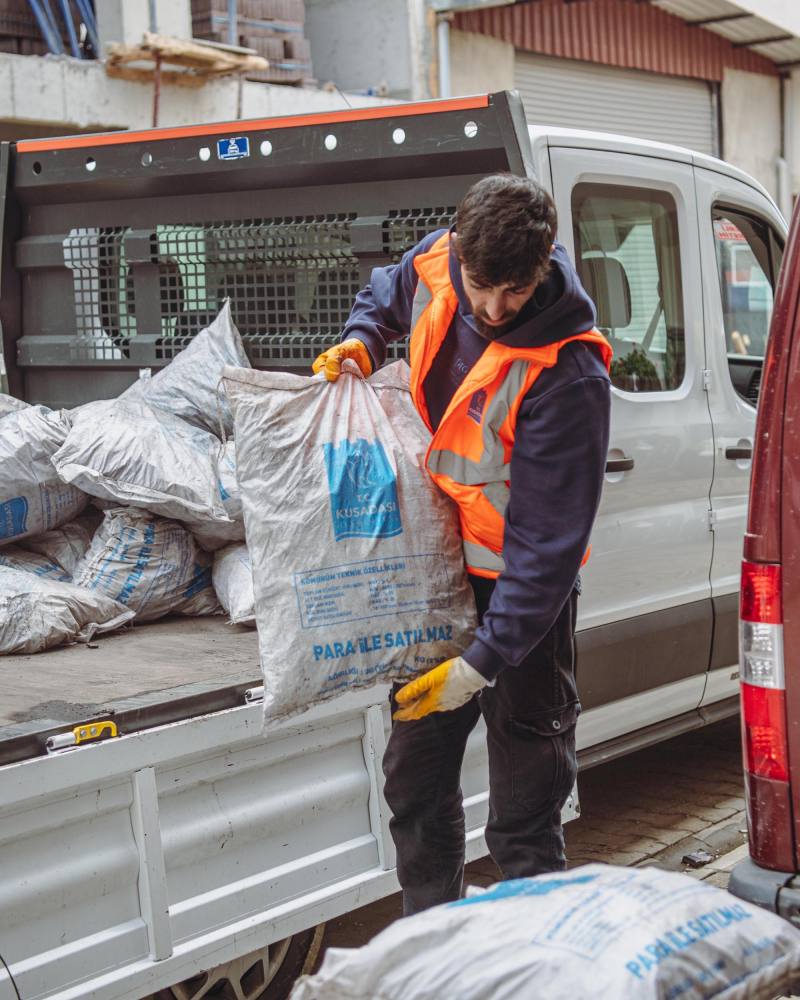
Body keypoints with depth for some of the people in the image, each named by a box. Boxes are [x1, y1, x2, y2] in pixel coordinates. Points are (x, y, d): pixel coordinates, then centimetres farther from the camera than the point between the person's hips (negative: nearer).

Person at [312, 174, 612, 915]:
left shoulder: (567, 373, -29)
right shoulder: (435, 264, -10)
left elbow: (548, 538, -26)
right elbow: (388, 293, 18)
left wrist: (486, 661, -27)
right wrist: (360, 342, -3)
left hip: (518, 578, -6)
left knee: (524, 789, 1)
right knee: (414, 770, 16)